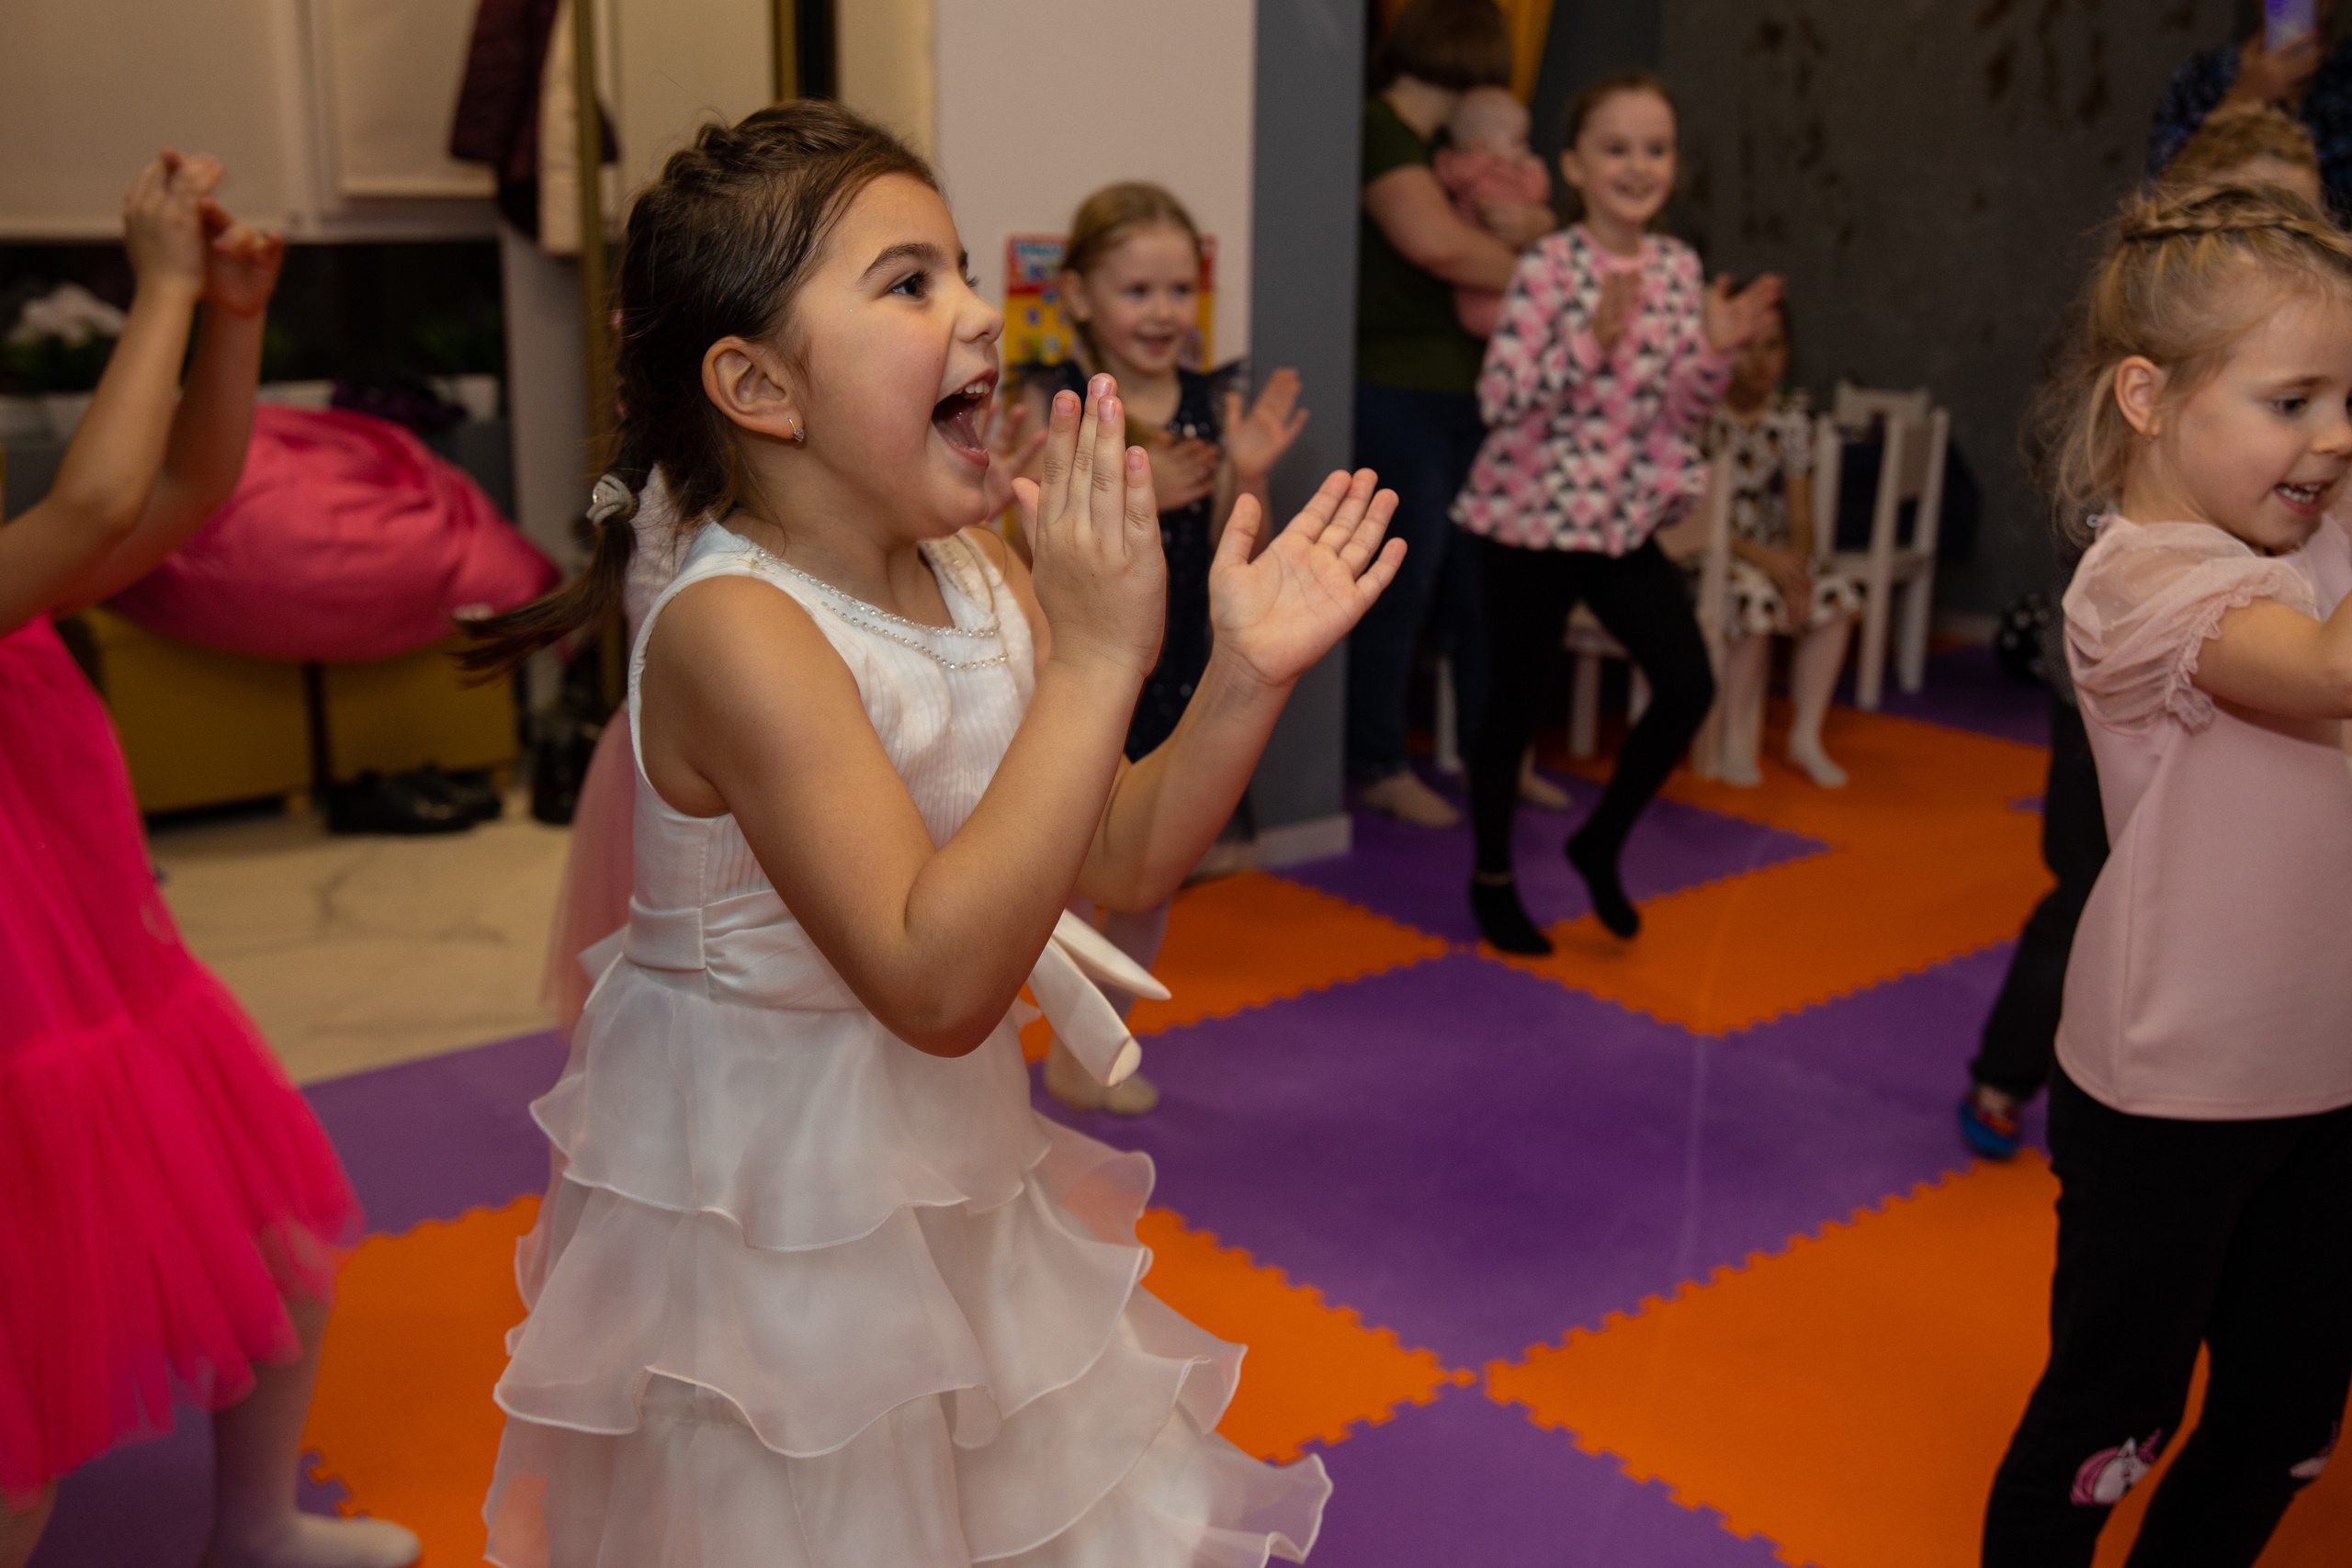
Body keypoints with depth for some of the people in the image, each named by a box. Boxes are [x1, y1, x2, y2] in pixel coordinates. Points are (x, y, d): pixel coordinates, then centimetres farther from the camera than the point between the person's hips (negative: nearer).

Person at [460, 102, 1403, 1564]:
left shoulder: (980, 571, -4)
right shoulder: (737, 629, -27)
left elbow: (1123, 856, 2)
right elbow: (935, 986, -34)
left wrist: (1248, 675, -13)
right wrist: (1097, 660, -36)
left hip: (949, 1176, 8)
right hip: (774, 1216, -7)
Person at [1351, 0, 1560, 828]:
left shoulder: (1447, 148, 18)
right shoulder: (1380, 131, -10)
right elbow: (1437, 242, -24)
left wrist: (1530, 225, -5)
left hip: (1464, 398, 9)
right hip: (1396, 395, -9)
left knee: (1479, 581, 13)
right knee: (1401, 587, -1)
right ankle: (1378, 768, 12)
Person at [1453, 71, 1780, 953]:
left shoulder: (1679, 268, 4)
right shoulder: (1548, 269, -13)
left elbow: (1681, 416, 8)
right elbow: (1499, 400, -19)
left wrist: (1715, 352, -10)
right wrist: (1593, 342, -28)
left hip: (1624, 518, 5)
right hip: (1531, 517, -5)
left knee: (1689, 688, -2)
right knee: (1517, 700, 6)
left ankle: (1601, 844, 21)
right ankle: (1492, 878, 26)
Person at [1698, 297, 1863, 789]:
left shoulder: (1792, 411, 2)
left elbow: (1800, 510, 2)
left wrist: (1796, 562, -19)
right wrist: (1762, 557, -25)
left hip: (1769, 551, 6)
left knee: (1838, 594, -17)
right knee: (1754, 598, -33)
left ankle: (1806, 737, -6)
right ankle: (1738, 743, -16)